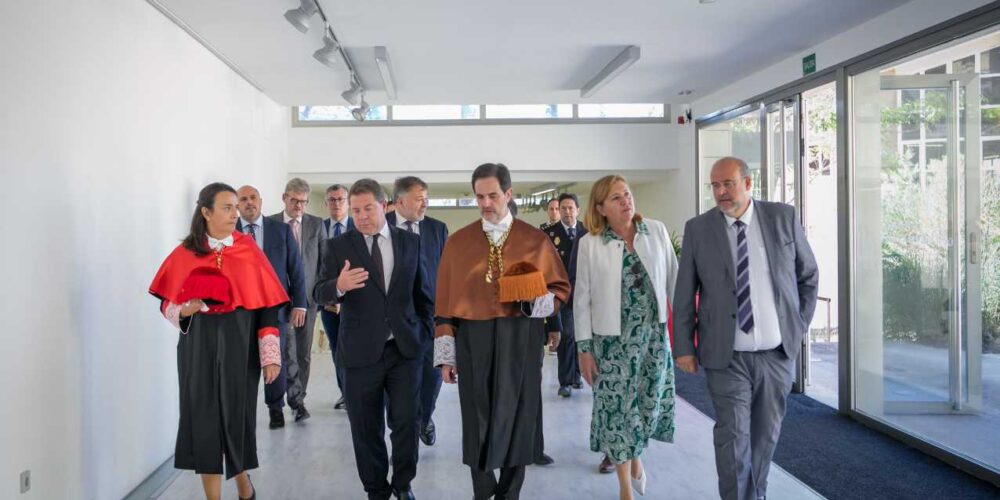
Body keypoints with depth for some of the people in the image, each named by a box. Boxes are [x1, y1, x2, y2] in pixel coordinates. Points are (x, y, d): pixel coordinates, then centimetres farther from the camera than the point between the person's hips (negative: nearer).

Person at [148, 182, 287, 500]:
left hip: (239, 348, -1)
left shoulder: (249, 251, -1)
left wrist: (270, 355, -8)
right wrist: (184, 311, -15)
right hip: (198, 349, 1)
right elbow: (167, 303, 8)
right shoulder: (185, 254, 1)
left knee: (238, 414, 6)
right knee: (204, 418, 3)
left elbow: (267, 305, -3)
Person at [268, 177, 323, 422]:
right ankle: (296, 398, -4)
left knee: (304, 352, 8)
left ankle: (299, 399, 20)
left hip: (308, 294, 2)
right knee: (286, 348, -10)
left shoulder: (316, 224, 6)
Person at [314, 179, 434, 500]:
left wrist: (429, 331, 9)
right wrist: (339, 286, -30)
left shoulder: (411, 242, 4)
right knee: (367, 428, 9)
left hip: (406, 347, 1)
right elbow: (319, 294, -9)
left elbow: (423, 292, 11)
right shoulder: (337, 247, -1)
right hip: (361, 351, -1)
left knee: (406, 421, 3)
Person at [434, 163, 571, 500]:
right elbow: (445, 302, 4)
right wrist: (446, 355, 0)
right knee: (477, 419, 5)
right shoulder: (457, 242, 4)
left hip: (522, 341, 0)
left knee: (518, 418, 6)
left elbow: (561, 289, 8)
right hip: (473, 341, 0)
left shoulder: (536, 241, 3)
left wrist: (536, 300, -14)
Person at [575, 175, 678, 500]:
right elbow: (582, 298, -3)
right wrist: (584, 348, -4)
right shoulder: (589, 243, -5)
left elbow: (673, 280, 4)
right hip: (612, 338, -2)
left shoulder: (656, 230, 0)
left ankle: (635, 456, 40)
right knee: (617, 406, 4)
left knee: (650, 401, 9)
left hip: (654, 332, 2)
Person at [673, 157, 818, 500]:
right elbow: (684, 294, 1)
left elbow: (809, 276, 12)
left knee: (766, 434, 14)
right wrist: (683, 346, -1)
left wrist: (800, 326, 8)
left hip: (778, 352, 2)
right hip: (727, 356, -2)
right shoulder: (697, 229, -2)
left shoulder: (783, 217, 1)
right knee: (733, 436, -3)